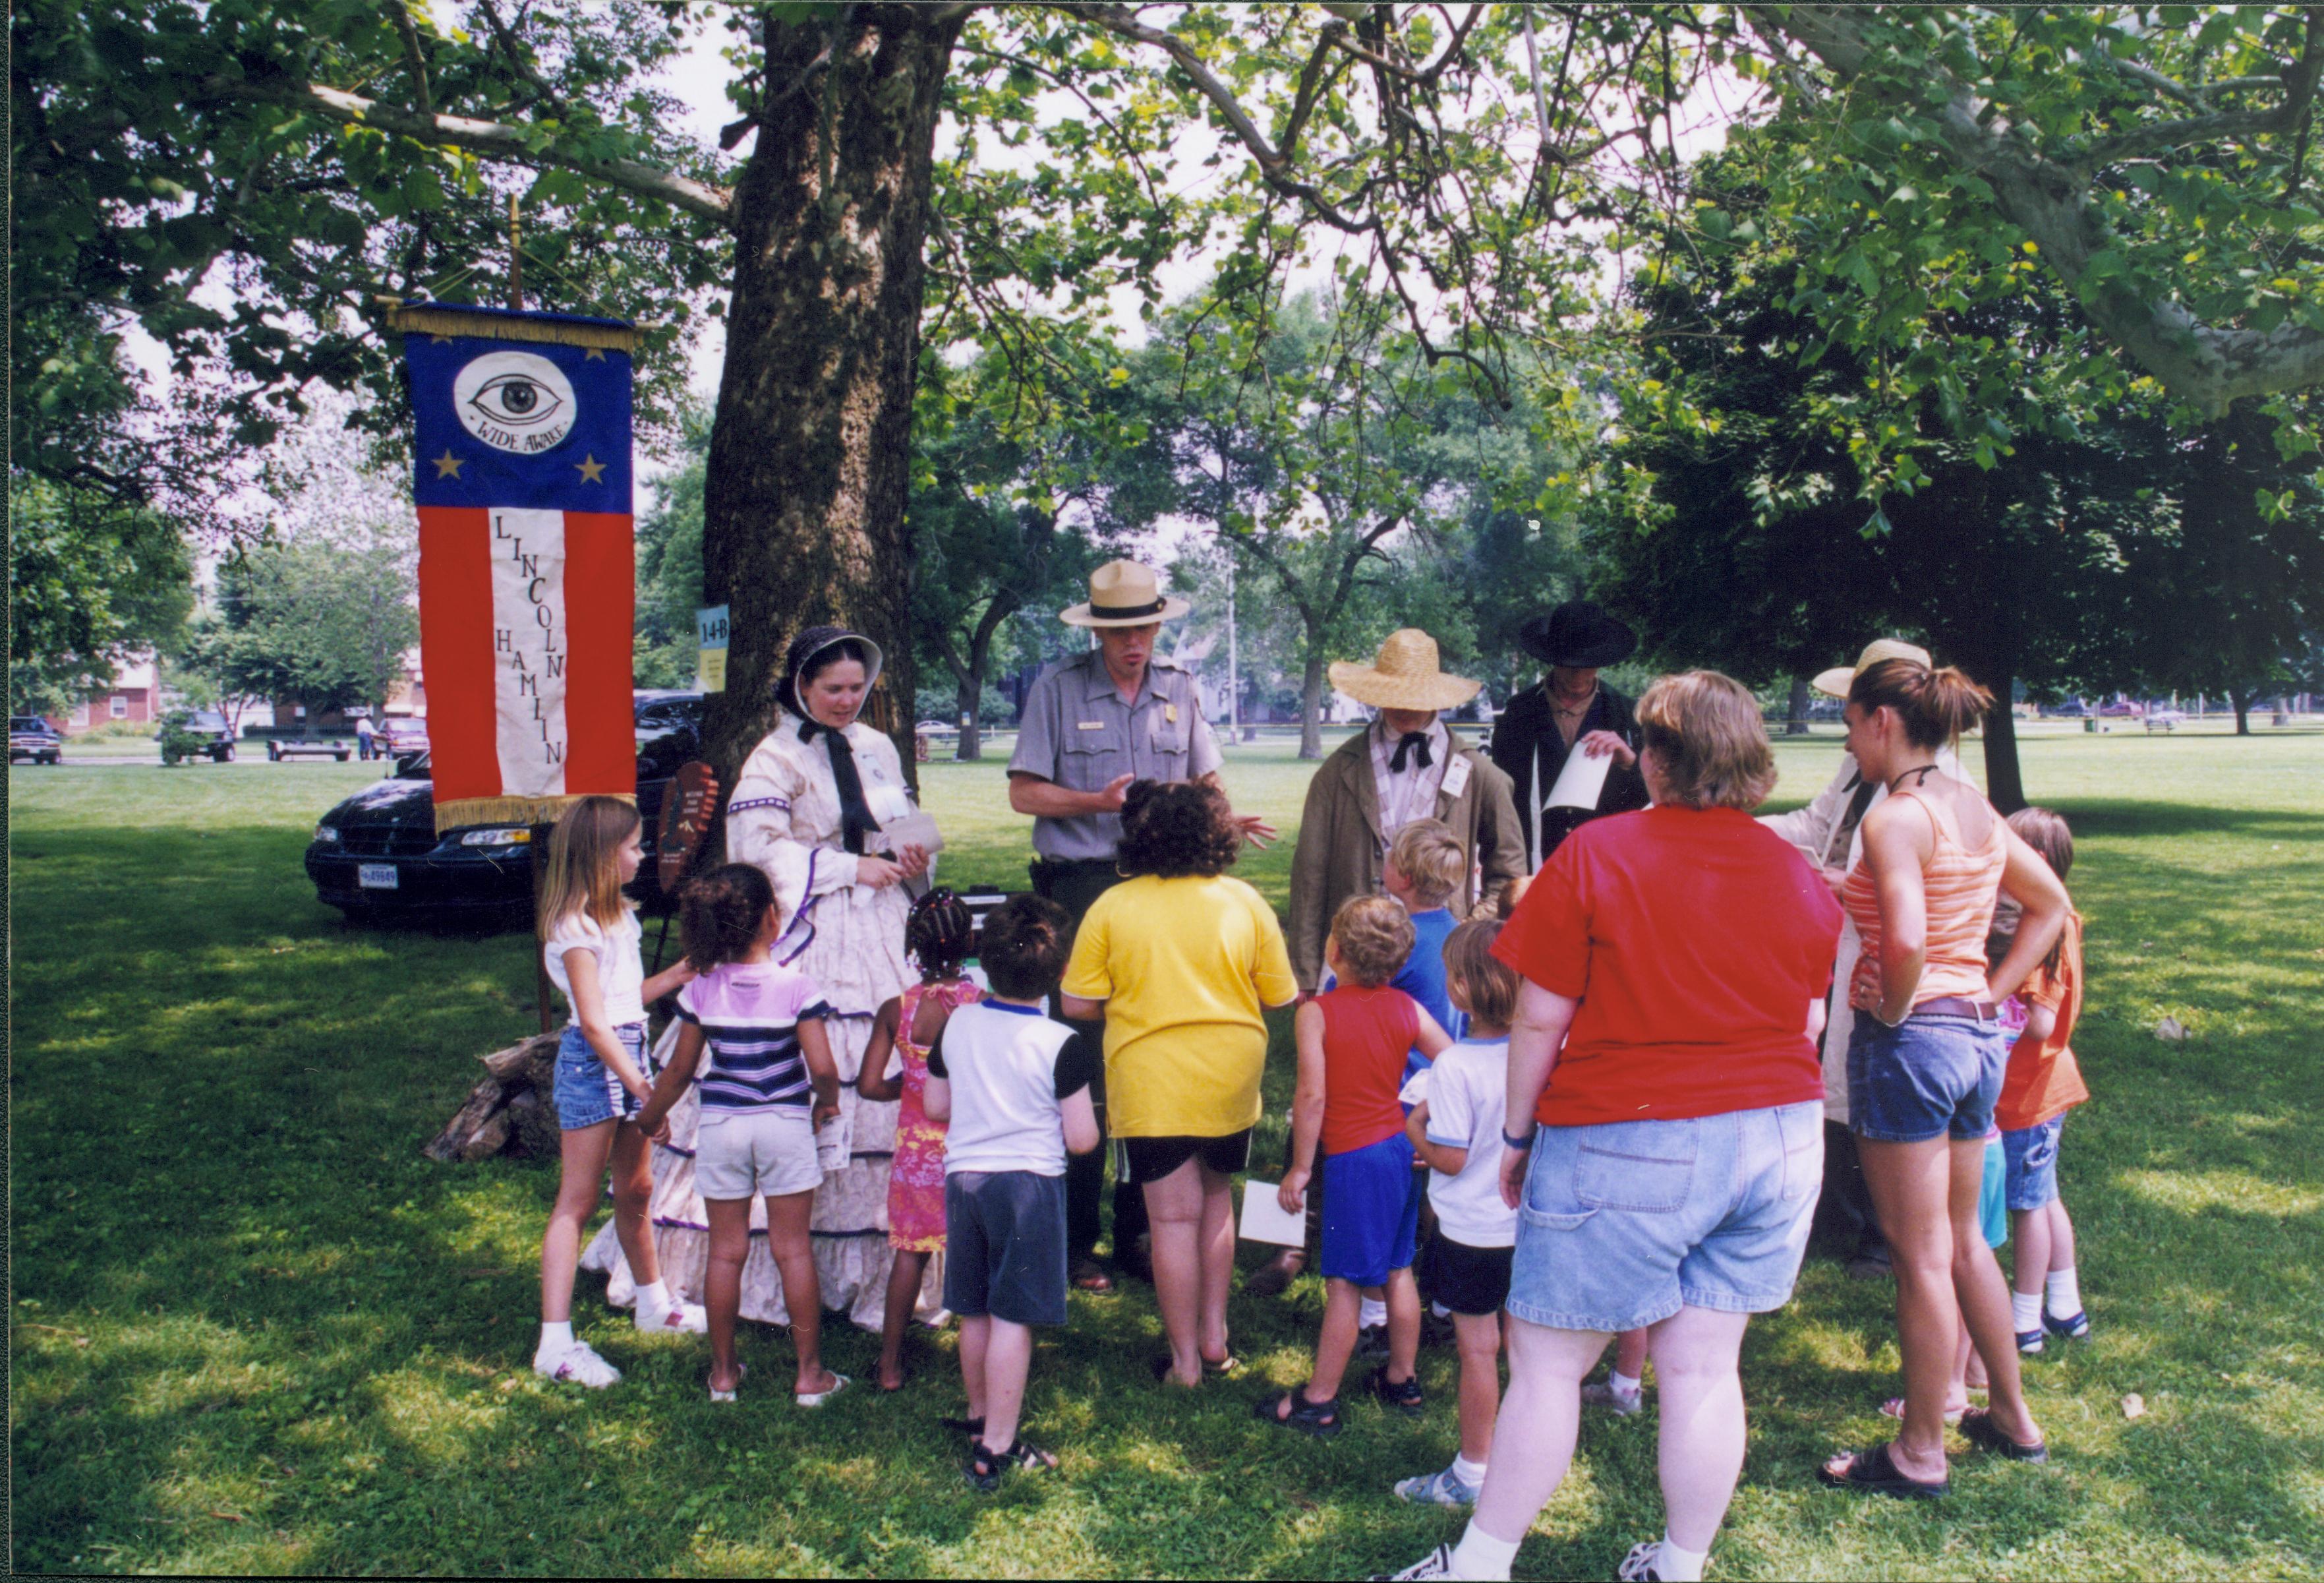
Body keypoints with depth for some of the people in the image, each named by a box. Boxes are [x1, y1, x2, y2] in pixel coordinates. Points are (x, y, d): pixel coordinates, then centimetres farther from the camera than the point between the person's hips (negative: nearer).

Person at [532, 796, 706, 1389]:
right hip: (593, 1060, -9)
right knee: (577, 1201, -6)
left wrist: (680, 974, 13)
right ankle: (555, 1344, -2)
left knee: (634, 1191, 20)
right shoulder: (575, 927, -16)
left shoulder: (616, 915, 13)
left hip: (630, 1052, 9)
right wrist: (643, 1089, -21)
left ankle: (655, 1305, 34)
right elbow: (594, 1022, -19)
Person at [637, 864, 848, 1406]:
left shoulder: (702, 990, -5)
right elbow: (822, 1069, -14)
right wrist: (827, 1102, 8)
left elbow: (680, 1070, 2)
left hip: (720, 1124, 2)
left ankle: (723, 1373, 22)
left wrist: (650, 1116, 20)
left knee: (726, 1251, 11)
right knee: (792, 1249, 7)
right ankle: (810, 1375, 14)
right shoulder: (796, 987, -12)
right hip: (784, 1124, -2)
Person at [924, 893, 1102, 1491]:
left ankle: (981, 1417, 37)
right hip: (1030, 1182, -5)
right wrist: (1065, 1117, 8)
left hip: (963, 1175, 5)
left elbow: (936, 1108, 9)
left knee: (974, 1313, 18)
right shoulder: (1062, 1045, -15)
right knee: (1013, 1318, 1)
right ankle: (996, 1450, 4)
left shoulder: (956, 1026, 0)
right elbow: (1081, 1139, -13)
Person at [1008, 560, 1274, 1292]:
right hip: (1080, 889, -3)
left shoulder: (1180, 689, 11)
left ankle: (1137, 1230, 19)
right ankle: (1075, 1241, 9)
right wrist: (1098, 802, -16)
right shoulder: (1058, 687, 0)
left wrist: (1223, 819, -9)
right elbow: (1024, 791, -2)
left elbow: (1205, 783, 13)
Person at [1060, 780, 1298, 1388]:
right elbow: (1280, 995, 2)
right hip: (1233, 1077, 3)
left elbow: (1078, 1005, -7)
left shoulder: (1111, 907, -7)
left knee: (1174, 1218, 5)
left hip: (1152, 1084, -2)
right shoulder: (1243, 901, -2)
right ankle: (1215, 1336, 26)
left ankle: (1185, 1361, 13)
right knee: (1215, 1200, 22)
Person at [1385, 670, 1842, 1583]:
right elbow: (1808, 1025, 12)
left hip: (1631, 1147, -5)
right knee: (1703, 1368, 13)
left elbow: (1539, 1019, -9)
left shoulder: (1595, 856, -11)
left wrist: (1518, 1135, 1)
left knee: (1546, 1362, 6)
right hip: (1779, 1144, 5)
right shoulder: (1799, 876, 4)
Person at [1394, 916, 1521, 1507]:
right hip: (1528, 1222, 6)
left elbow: (1451, 1158, -22)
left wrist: (1416, 1129, -2)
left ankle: (1472, 1471, 19)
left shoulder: (1454, 1066, -23)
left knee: (1478, 1349, 6)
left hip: (1472, 1231, -6)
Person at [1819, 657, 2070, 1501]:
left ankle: (1920, 1453, 15)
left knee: (1921, 1256, 2)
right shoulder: (1978, 810, 8)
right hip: (1978, 1036, 9)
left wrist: (1892, 1010, -14)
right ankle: (2014, 1417, 35)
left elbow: (1906, 940, -31)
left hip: (1907, 1039, -9)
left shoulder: (1895, 816, -18)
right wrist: (1992, 992, 12)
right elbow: (2051, 907, 18)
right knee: (1962, 1239, 22)